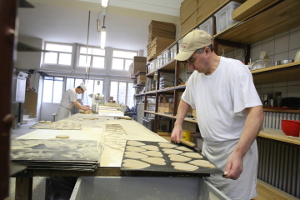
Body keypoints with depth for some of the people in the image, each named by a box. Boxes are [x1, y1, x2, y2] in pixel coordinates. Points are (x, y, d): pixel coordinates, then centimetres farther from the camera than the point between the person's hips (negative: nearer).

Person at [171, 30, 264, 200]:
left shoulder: (235, 70, -18)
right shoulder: (195, 76, 2)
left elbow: (256, 113, -26)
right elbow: (185, 101, 20)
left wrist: (238, 153, -35)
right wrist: (178, 125, 7)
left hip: (236, 150, -6)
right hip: (208, 148, 7)